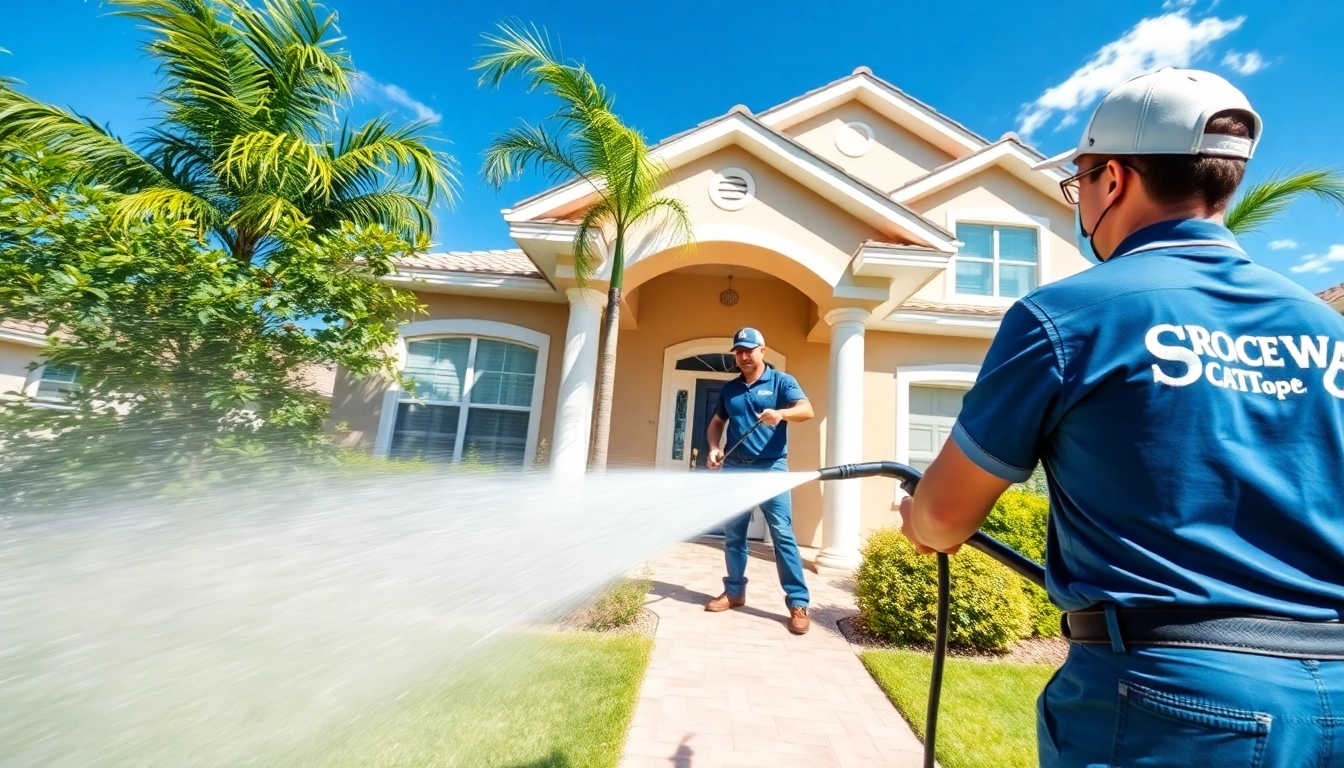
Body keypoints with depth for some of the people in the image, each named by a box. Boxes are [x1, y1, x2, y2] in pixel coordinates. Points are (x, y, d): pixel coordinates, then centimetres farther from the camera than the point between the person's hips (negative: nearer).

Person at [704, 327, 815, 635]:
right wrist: (714, 448, 0)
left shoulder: (781, 381, 1)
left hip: (771, 468, -4)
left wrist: (781, 413, -34)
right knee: (733, 534, 10)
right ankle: (734, 591, 25)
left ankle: (798, 602, 5)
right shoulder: (729, 389, 14)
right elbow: (717, 422, 19)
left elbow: (807, 410, -13)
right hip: (734, 469, 5)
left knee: (782, 534, -5)